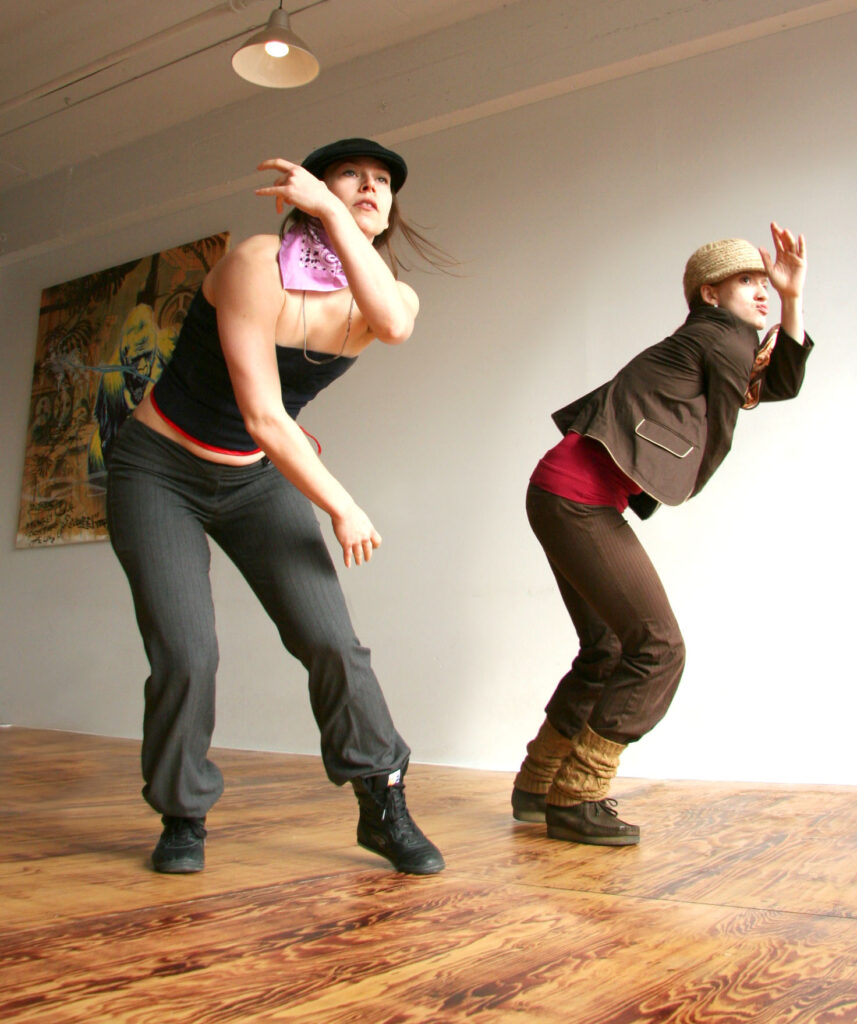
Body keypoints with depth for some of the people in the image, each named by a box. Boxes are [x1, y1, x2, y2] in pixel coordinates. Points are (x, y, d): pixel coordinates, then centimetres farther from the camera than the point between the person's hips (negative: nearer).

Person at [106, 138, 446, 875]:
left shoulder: (388, 295, -4)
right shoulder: (259, 265, -20)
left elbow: (394, 324, -33)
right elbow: (262, 418, -23)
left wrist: (331, 214, -30)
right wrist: (342, 508, -17)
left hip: (259, 480, 4)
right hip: (159, 473, -3)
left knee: (331, 640, -10)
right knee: (187, 655, -14)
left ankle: (384, 808, 6)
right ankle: (182, 816, 11)